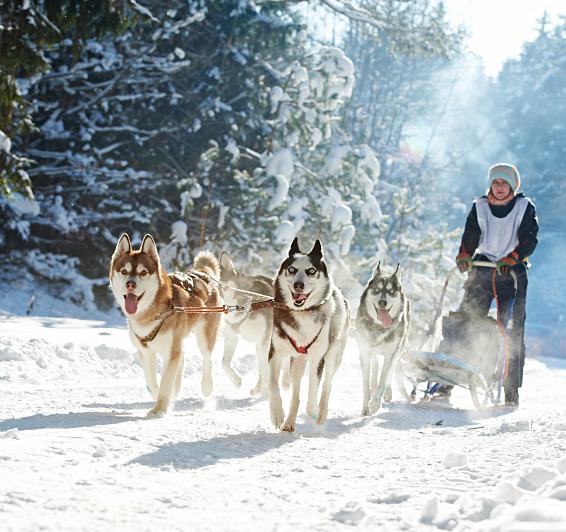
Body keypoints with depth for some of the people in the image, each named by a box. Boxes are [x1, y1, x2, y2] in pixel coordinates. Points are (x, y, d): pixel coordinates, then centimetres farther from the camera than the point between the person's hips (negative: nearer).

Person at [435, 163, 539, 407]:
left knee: (512, 334, -8)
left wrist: (511, 258, -23)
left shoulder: (525, 207, 4)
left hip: (513, 273, -2)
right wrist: (464, 256, -17)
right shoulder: (479, 207, 10)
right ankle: (446, 383, -8)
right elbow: (470, 238, 3)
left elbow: (529, 241, -6)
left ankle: (511, 393, -4)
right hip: (482, 270, 2)